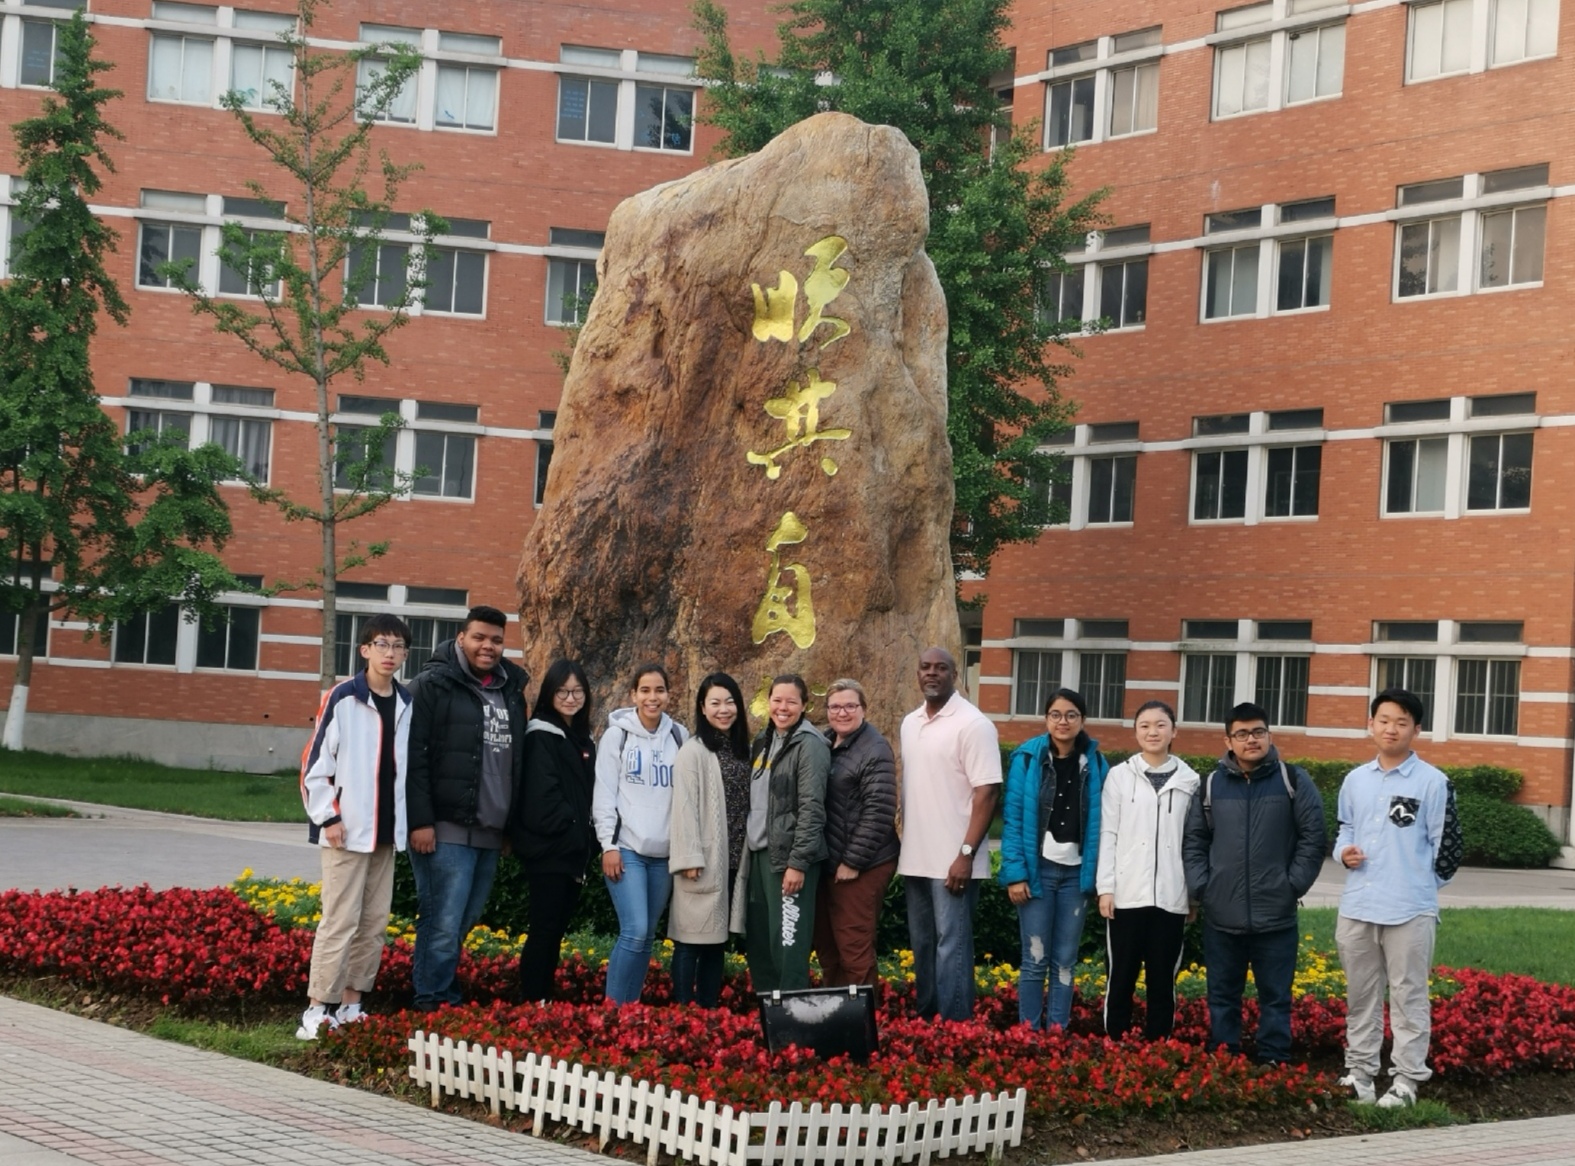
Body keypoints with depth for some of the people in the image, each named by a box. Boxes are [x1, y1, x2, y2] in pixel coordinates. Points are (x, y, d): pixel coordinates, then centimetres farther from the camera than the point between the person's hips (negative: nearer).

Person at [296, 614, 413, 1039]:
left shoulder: (407, 704, 8)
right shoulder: (343, 699, -8)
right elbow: (315, 762, -7)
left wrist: (408, 821, 11)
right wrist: (328, 817, -11)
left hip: (387, 830, 6)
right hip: (347, 829, -6)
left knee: (375, 922, 9)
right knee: (340, 920, -8)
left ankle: (351, 1004, 17)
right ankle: (318, 1008, -4)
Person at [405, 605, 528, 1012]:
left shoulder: (512, 691, 16)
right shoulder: (435, 684, -4)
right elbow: (415, 755, -10)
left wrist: (514, 824, 17)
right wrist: (420, 821, -16)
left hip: (490, 833, 6)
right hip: (446, 829, -6)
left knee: (462, 923, 9)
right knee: (444, 924, -8)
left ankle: (442, 998, 17)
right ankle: (433, 1005, 0)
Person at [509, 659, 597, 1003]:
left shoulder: (584, 740, 17)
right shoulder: (542, 737, -8)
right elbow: (542, 800, -16)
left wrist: (587, 843, 6)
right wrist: (573, 833, -11)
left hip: (575, 852, 7)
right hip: (548, 850, -7)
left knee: (555, 930, 8)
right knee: (544, 930, -8)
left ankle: (545, 1001, 12)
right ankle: (531, 1003, -5)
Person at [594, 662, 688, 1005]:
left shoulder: (678, 736, 9)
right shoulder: (617, 734, 0)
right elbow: (604, 793, -2)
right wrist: (608, 844, -9)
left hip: (665, 852, 4)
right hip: (627, 848, -4)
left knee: (647, 935, 5)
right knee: (635, 931, -14)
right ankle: (613, 1007, -5)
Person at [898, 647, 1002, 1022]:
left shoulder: (972, 724, -10)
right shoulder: (910, 723, 12)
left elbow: (987, 791, -14)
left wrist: (966, 853, -19)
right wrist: (902, 845, 14)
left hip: (952, 859, -7)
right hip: (915, 858, 7)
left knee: (951, 944, -6)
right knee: (921, 944, 13)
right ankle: (923, 1019, 21)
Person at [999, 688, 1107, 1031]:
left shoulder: (1095, 764, 4)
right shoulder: (1027, 758, -4)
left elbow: (1101, 824, 5)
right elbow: (1013, 819, -5)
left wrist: (1097, 873, -2)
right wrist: (1015, 873, -11)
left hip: (1076, 871, 2)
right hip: (1038, 869, -2)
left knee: (1065, 961, 7)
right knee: (1035, 959, -2)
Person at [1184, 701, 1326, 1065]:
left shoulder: (1293, 781, 0)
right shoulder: (1211, 784, 5)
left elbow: (1313, 836, -1)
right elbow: (1193, 840, 10)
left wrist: (1294, 884, -6)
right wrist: (1200, 886, 0)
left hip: (1276, 916, -2)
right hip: (1221, 916, 2)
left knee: (1276, 997, 4)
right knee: (1222, 996, 10)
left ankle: (1274, 1063, 11)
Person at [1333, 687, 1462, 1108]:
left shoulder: (1432, 782, -6)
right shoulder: (1355, 780, 10)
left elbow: (1446, 844, -2)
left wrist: (1420, 884, 4)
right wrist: (1344, 853, -2)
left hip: (1410, 909, -5)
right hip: (1356, 907, 5)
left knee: (1408, 996, 1)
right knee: (1360, 995, 13)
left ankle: (1406, 1080, 6)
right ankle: (1360, 1070, 22)